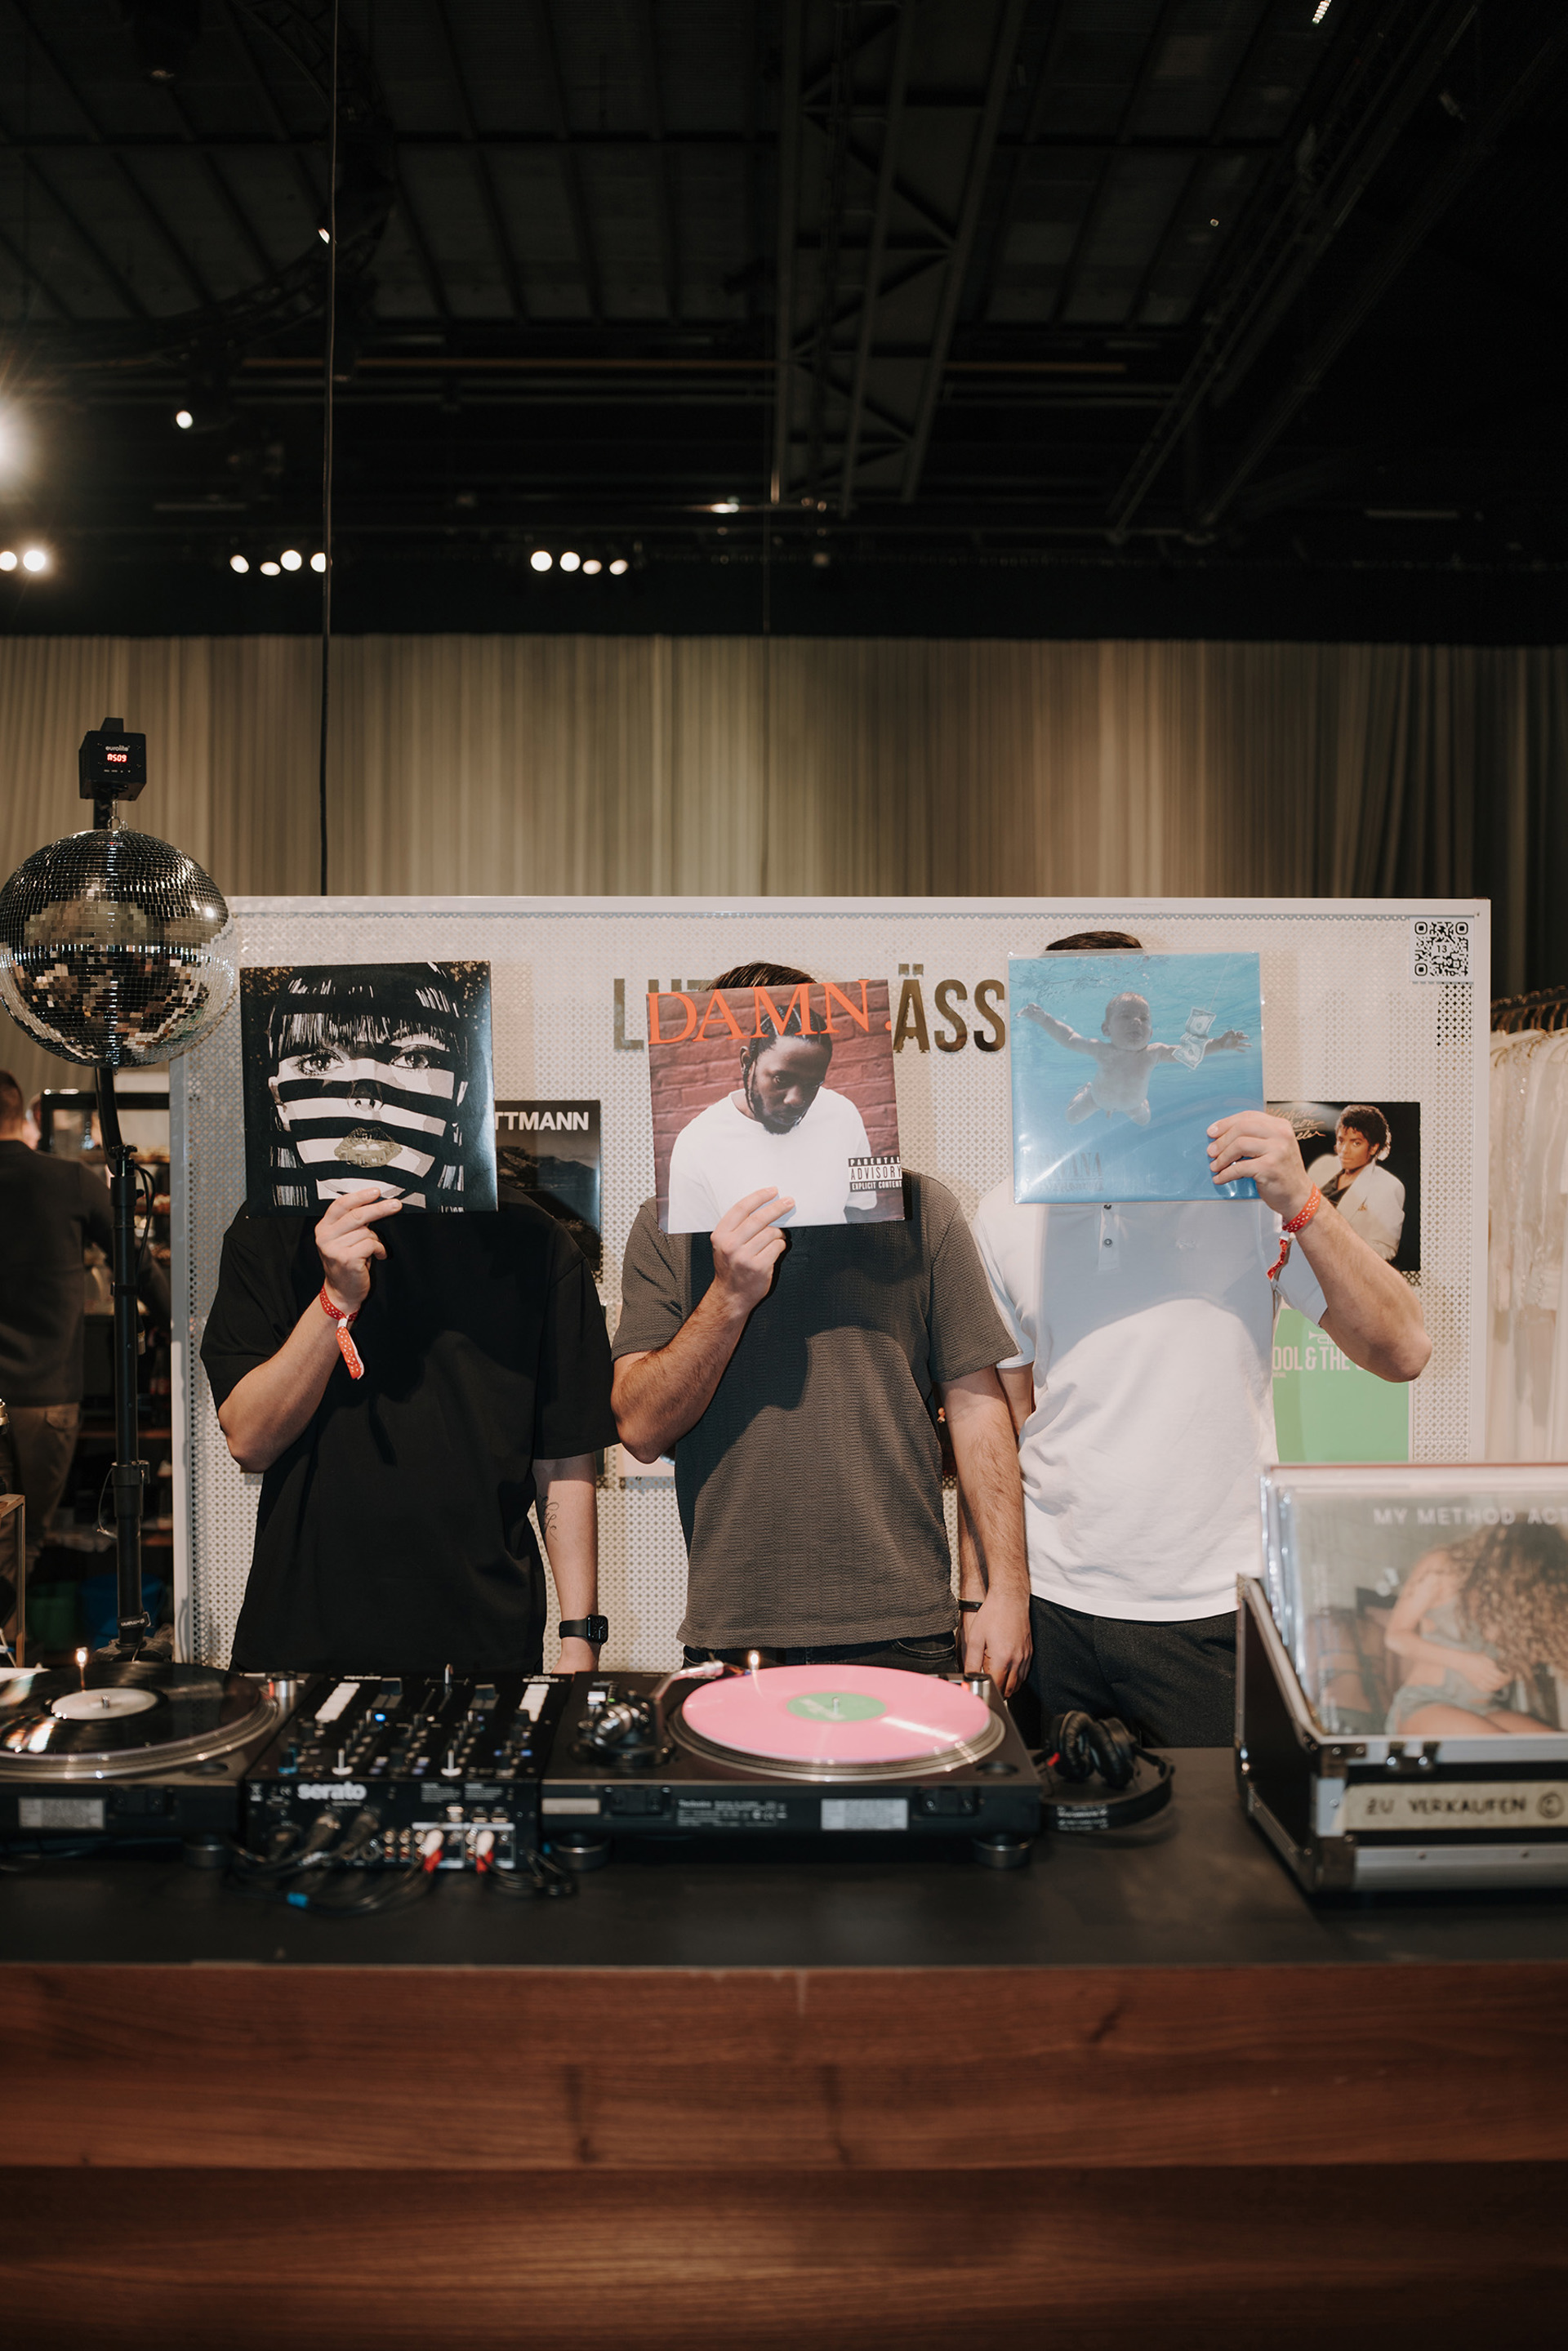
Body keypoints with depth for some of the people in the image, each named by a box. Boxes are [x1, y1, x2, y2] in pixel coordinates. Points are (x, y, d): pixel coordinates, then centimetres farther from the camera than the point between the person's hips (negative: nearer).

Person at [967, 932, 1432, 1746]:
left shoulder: (1244, 1181, -4)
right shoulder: (1004, 1219, 2)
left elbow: (1402, 1352, -9)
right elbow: (994, 1421, 8)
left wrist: (1300, 1206, -20)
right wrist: (979, 1595, 5)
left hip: (1214, 1613, -1)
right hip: (1051, 1605, 2)